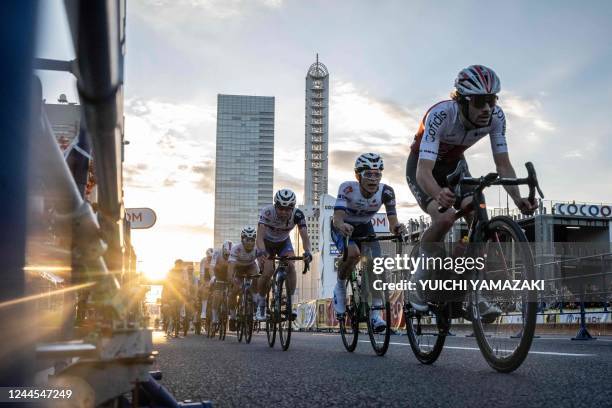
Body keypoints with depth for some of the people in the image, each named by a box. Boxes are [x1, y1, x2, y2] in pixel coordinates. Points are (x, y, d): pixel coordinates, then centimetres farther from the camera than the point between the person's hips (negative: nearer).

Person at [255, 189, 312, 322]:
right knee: (268, 272, -21)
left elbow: (305, 236, -35)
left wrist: (307, 252, -55)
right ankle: (261, 303, 3)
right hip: (267, 243, -2)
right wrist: (261, 251, -63)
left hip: (284, 243, 2)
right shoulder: (267, 212, -34)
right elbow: (260, 236, -43)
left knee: (291, 266, -25)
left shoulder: (297, 214, -29)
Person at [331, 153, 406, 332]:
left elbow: (393, 221, -29)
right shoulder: (348, 188, -32)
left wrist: (397, 227, -52)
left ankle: (375, 312, -2)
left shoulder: (386, 192, -25)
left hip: (364, 228, 3)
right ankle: (340, 287, -5)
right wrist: (342, 226, -66)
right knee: (353, 253, -33)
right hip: (342, 228, -3)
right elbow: (337, 218, -43)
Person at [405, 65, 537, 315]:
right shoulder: (440, 115, -36)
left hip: (453, 165, 5)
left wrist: (518, 199, -36)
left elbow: (503, 165, -18)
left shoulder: (495, 116, -22)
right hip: (422, 166, -4)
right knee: (445, 218, -30)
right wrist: (439, 195, -66)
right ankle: (419, 279, -6)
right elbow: (424, 171, -45)